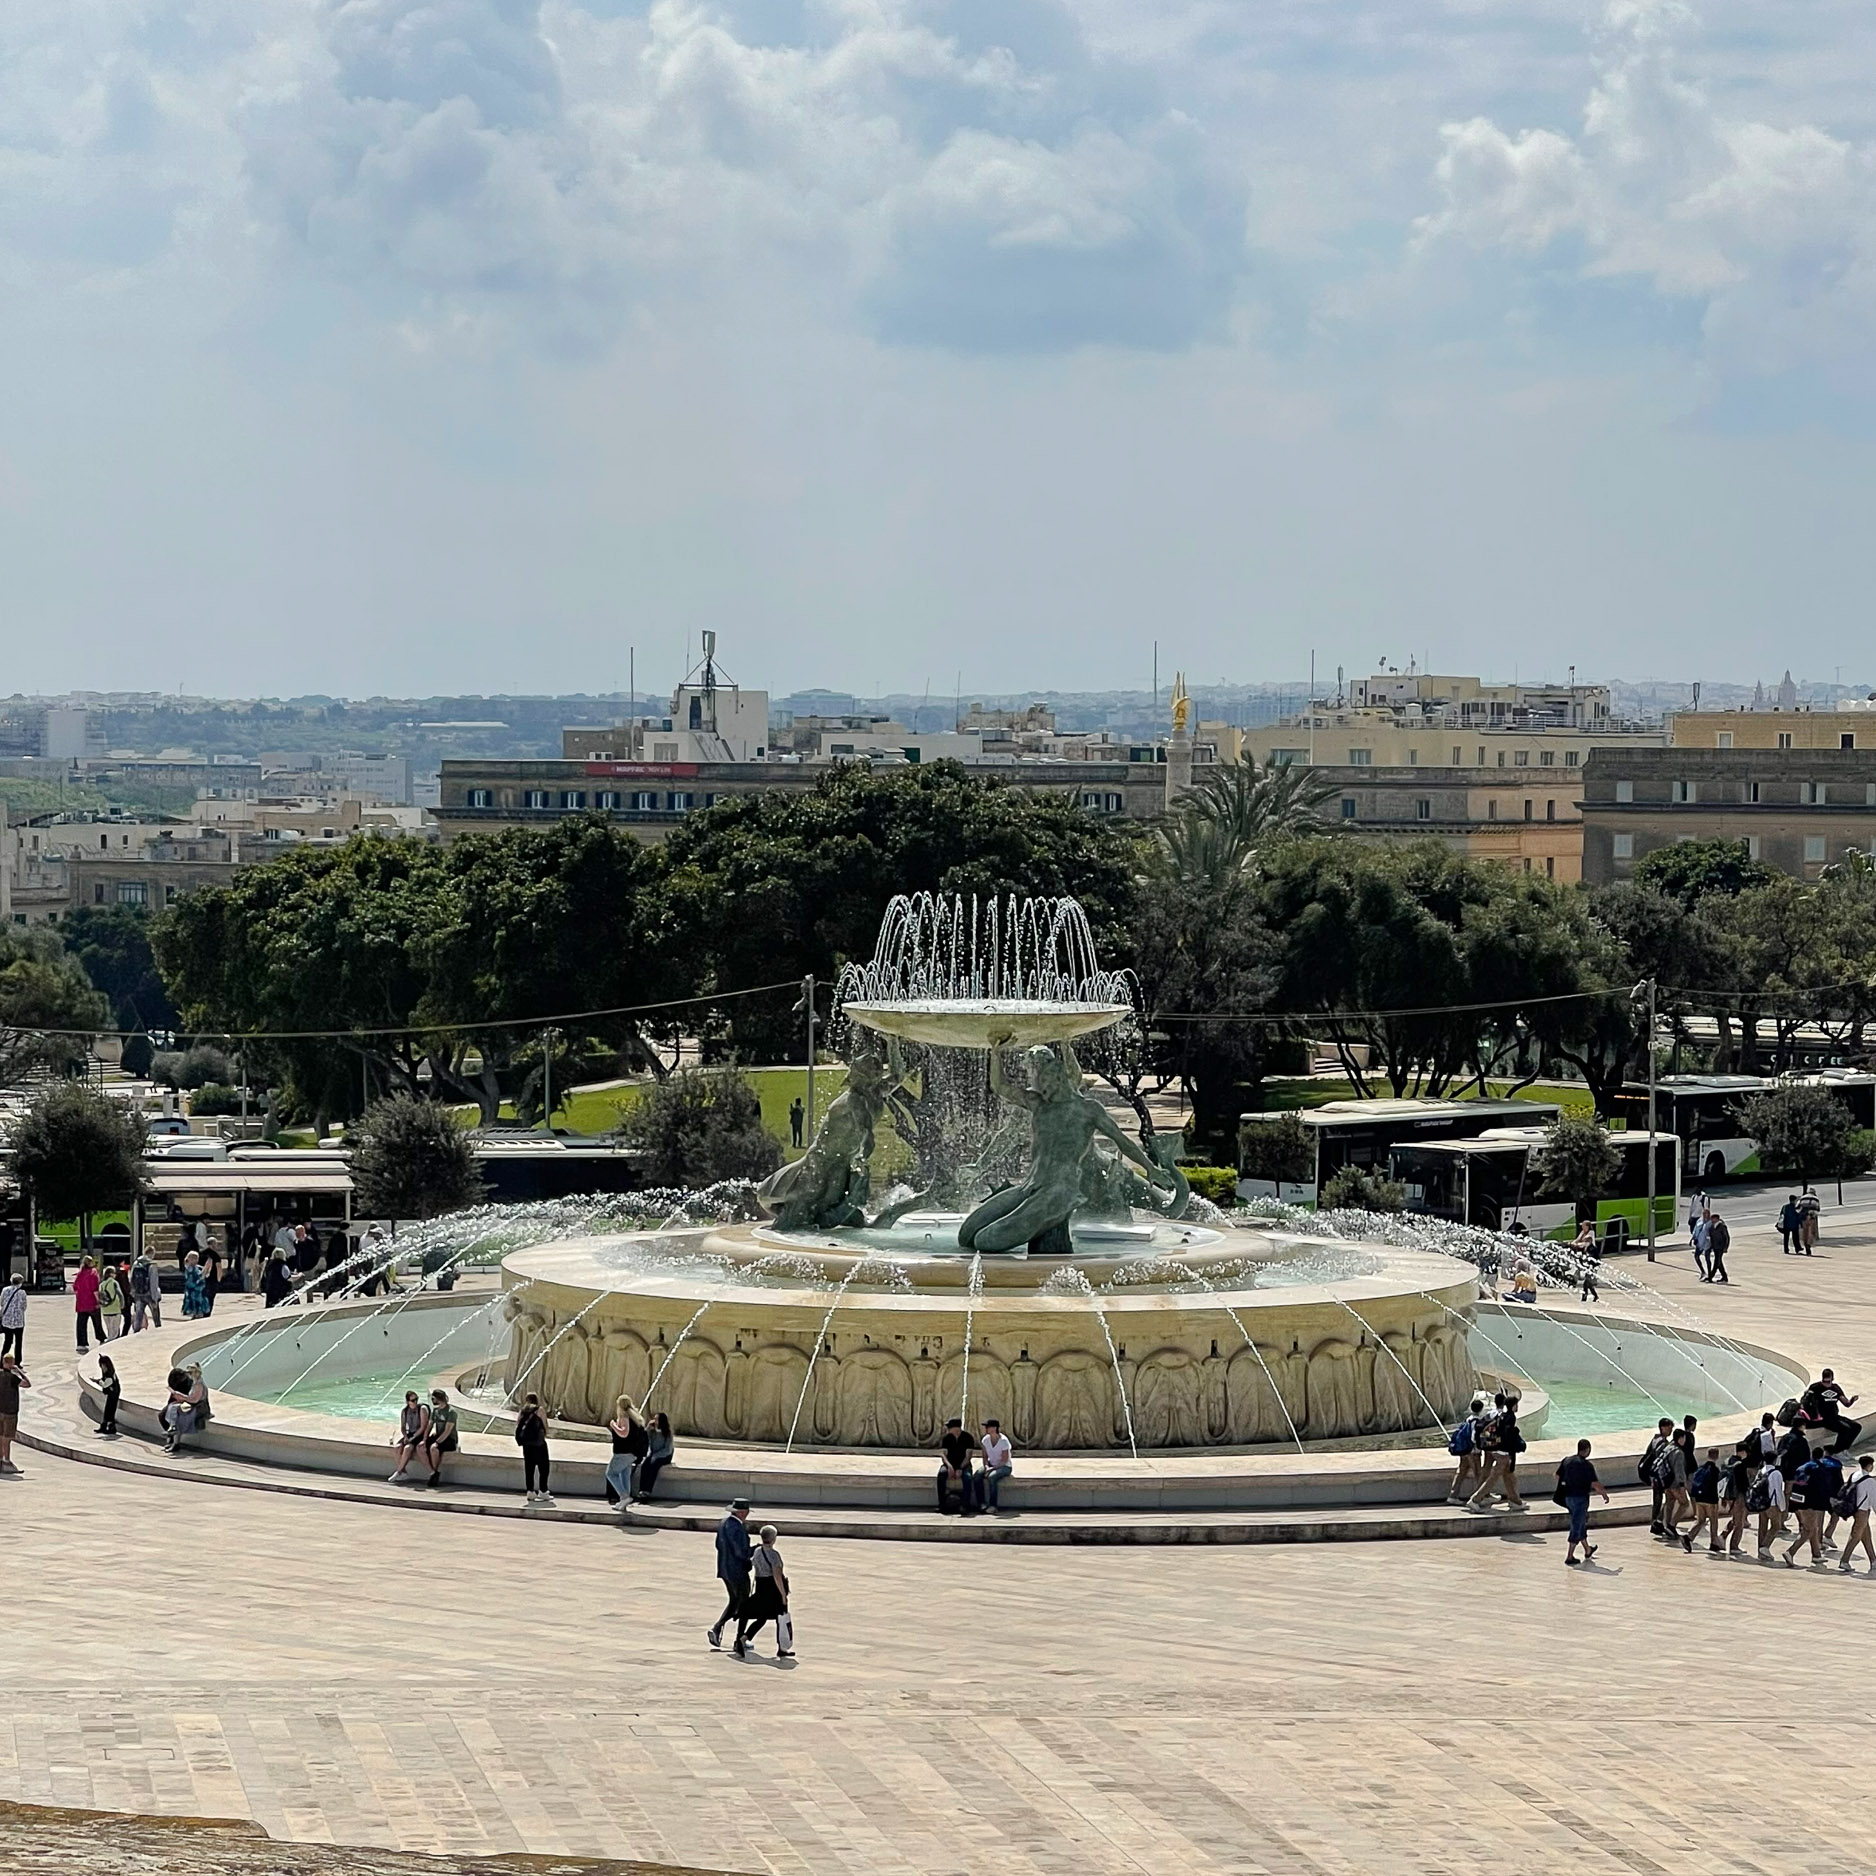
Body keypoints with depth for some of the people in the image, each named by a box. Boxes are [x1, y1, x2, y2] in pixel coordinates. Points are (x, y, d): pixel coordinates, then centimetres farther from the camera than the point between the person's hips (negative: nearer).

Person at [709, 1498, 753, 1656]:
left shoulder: (723, 1523, 4)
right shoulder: (736, 1527, -24)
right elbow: (741, 1551, -26)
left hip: (724, 1569, 9)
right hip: (737, 1571, -9)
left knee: (734, 1601, 23)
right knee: (744, 1605, 4)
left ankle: (716, 1628, 11)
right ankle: (739, 1642, 7)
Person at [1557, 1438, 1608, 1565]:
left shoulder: (1567, 1461, 3)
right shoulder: (1587, 1465, -16)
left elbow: (1558, 1476, 11)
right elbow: (1595, 1484, -17)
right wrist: (1604, 1494, -2)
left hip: (1568, 1497, 7)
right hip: (1580, 1498, -7)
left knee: (1581, 1523, 23)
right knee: (1577, 1526, -1)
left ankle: (1587, 1550, 37)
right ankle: (1569, 1556, -2)